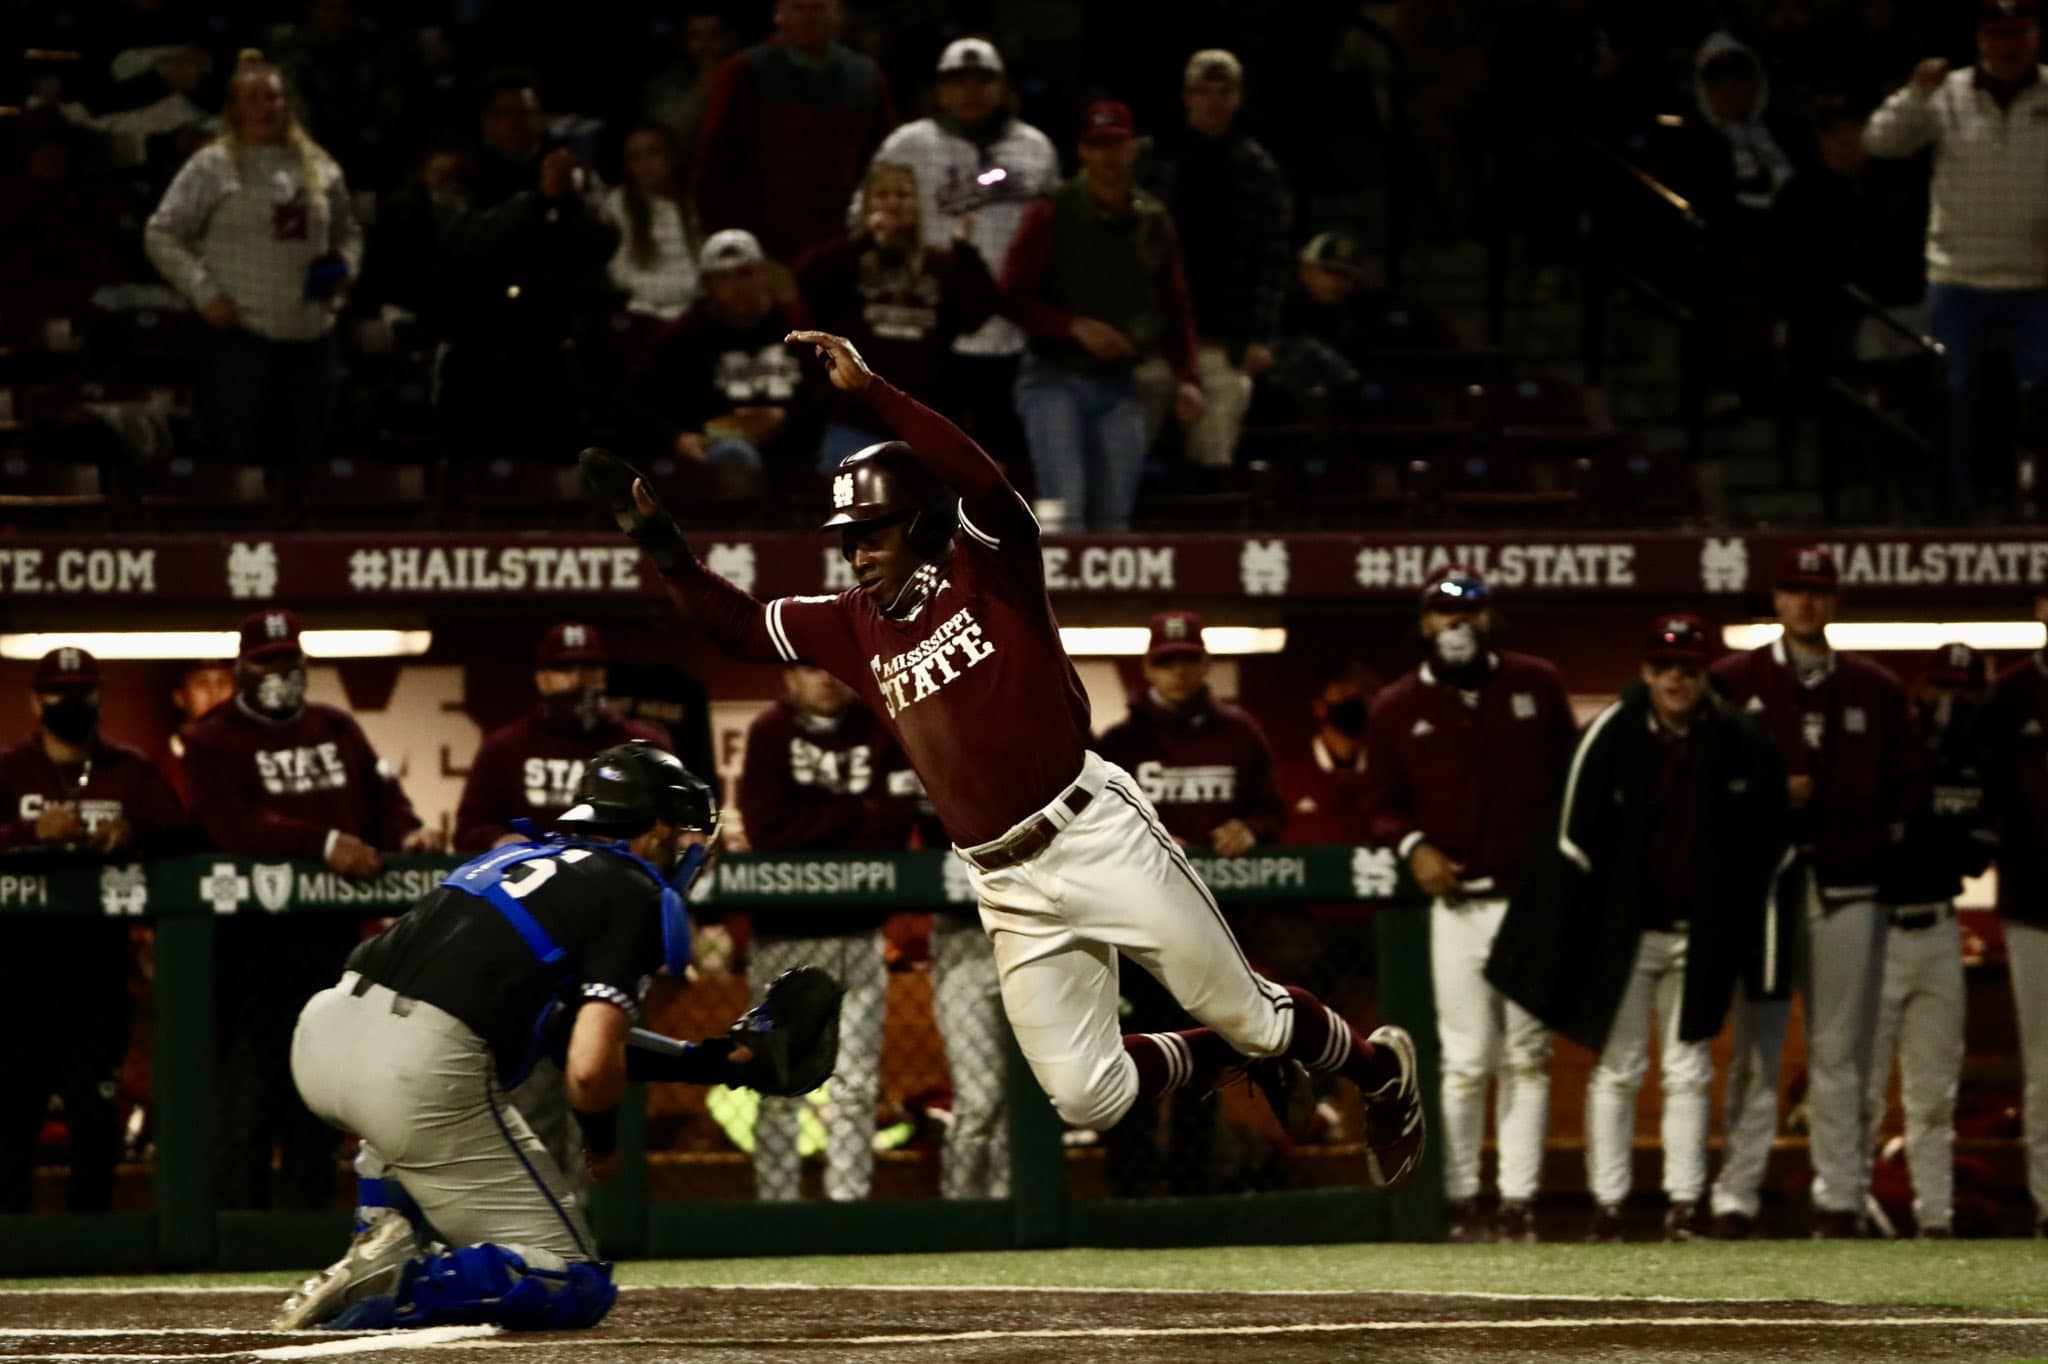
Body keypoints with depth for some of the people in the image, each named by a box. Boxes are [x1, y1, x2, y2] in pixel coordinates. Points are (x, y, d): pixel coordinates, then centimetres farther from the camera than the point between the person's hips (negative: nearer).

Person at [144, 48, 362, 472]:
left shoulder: (319, 167, 12)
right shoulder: (212, 167, -2)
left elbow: (348, 232, 25)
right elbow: (161, 235, -3)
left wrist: (345, 267, 3)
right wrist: (204, 293, -11)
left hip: (311, 338, 5)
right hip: (240, 338, -5)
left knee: (302, 454, 8)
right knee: (240, 457, -4)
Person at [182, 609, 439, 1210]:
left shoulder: (337, 729, 18)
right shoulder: (214, 743, -2)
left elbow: (382, 797, 13)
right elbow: (234, 826, -17)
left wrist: (405, 833, -11)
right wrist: (325, 844, -26)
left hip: (331, 933, 6)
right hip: (252, 937, -6)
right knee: (251, 1083, -8)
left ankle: (306, 1212, 15)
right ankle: (240, 1212, -6)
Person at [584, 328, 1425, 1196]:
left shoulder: (988, 570, -2)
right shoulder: (852, 629, 13)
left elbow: (985, 482, -22)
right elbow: (735, 622, 11)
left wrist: (871, 391, -28)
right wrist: (653, 534, -1)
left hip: (1098, 838, -6)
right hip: (1009, 888, 6)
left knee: (1244, 1015, -1)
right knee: (1088, 1099, 0)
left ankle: (1380, 1070, 28)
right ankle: (1231, 1059, 27)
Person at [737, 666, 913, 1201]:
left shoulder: (882, 733, 7)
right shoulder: (770, 734, 0)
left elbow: (893, 829, -3)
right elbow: (767, 829, -12)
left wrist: (813, 827, -13)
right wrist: (857, 815, -8)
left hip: (860, 933, 3)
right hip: (785, 933, -3)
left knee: (855, 1086, 2)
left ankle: (849, 1205, 4)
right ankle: (775, 1207, -2)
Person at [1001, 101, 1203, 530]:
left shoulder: (1153, 221, 11)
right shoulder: (1052, 213, -2)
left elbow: (1175, 305, 17)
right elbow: (1013, 296, -5)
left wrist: (1186, 378, 5)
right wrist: (1076, 327, -18)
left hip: (1120, 384, 4)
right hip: (1056, 378, -4)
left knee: (1113, 520, 2)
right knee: (1064, 508, -17)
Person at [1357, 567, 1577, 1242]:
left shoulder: (1536, 685, 8)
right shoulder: (1396, 708, 4)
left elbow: (1571, 776, 12)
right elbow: (1381, 806, 7)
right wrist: (1414, 847, -12)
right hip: (1456, 903, -2)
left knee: (1527, 1056, 4)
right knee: (1466, 1060, -4)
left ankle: (1519, 1202, 8)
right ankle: (1462, 1202, 3)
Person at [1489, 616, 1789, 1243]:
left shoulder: (1741, 742, -3)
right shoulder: (1609, 737, -8)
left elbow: (1766, 842, 7)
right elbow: (1576, 842, -6)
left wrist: (1746, 927, 5)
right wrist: (1569, 945, -9)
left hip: (1702, 933, 1)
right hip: (1624, 931, -1)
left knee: (1689, 1070, 5)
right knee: (1616, 1069, 2)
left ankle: (1685, 1205, 7)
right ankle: (1607, 1206, 5)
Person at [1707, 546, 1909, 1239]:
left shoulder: (1875, 690, 12)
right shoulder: (1734, 682, 7)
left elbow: (1891, 788, 12)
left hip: (1845, 887, 1)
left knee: (1839, 1052, 3)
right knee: (1754, 1045, -3)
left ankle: (1840, 1197, 6)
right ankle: (1736, 1196, -2)